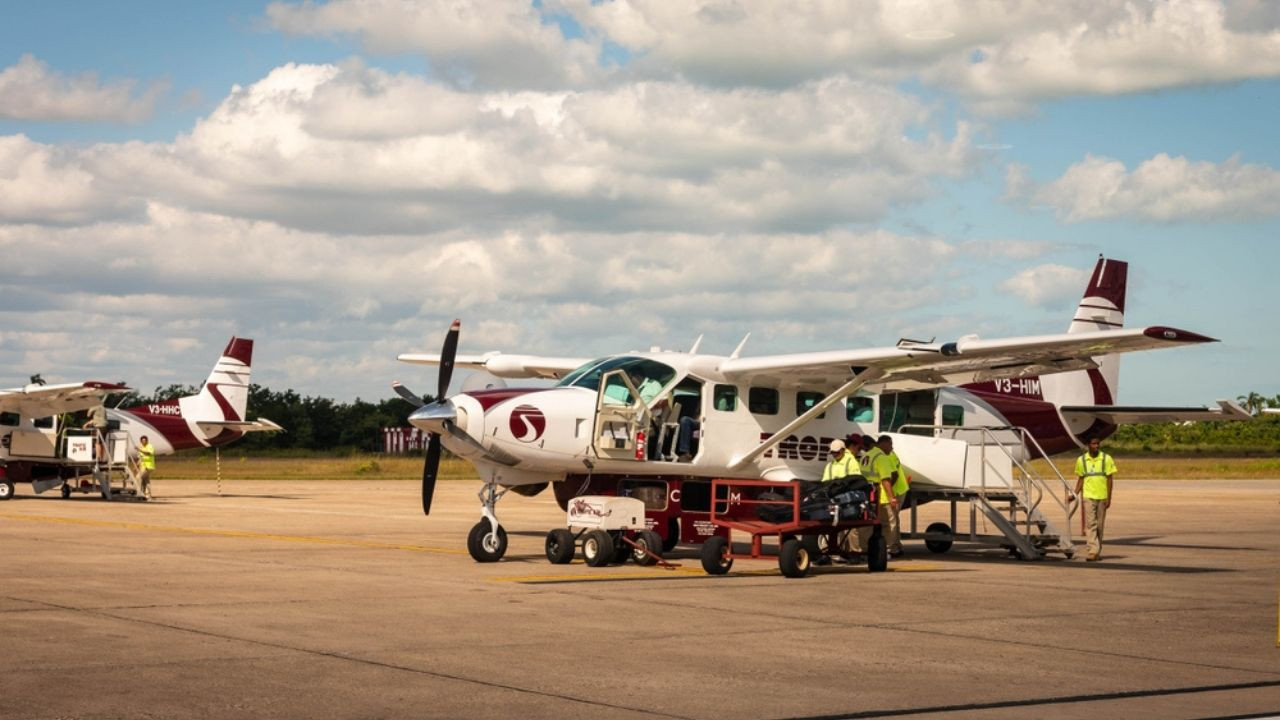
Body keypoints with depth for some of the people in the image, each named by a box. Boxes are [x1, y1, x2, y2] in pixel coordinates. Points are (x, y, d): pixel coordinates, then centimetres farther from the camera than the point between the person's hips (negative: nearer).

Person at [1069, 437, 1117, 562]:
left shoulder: (1107, 459, 1)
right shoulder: (1081, 460, 4)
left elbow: (1110, 479, 1)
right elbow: (1080, 479, 10)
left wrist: (1109, 498, -4)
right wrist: (1075, 494, -2)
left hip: (1102, 497, 0)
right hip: (1088, 496, 0)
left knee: (1099, 525, 7)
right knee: (1090, 524, -10)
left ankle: (1098, 551, 16)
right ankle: (1093, 551, -16)